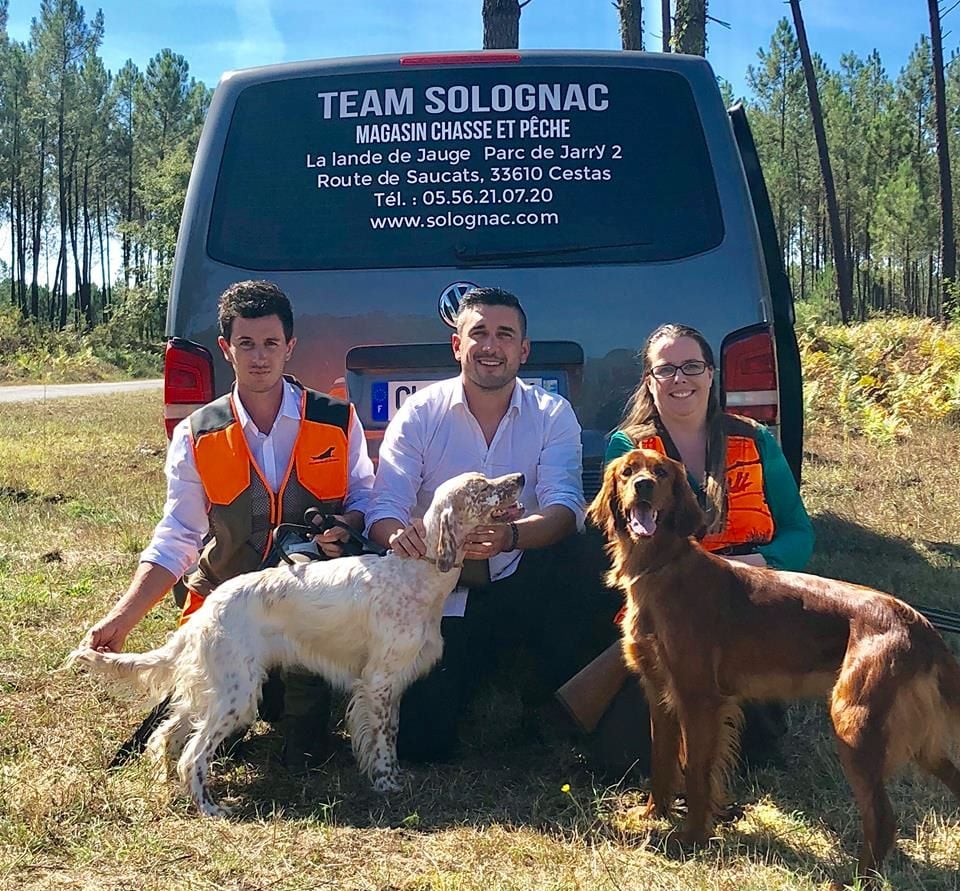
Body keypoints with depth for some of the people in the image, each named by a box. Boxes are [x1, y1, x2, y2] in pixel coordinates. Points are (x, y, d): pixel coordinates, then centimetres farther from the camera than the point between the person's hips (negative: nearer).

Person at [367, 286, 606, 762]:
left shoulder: (552, 414, -2)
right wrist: (399, 534, -38)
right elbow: (384, 509, -12)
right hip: (441, 598, 0)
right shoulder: (419, 414, -3)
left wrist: (510, 536, -39)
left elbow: (566, 508, -17)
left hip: (523, 589, 0)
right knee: (422, 741, -13)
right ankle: (488, 694, 24)